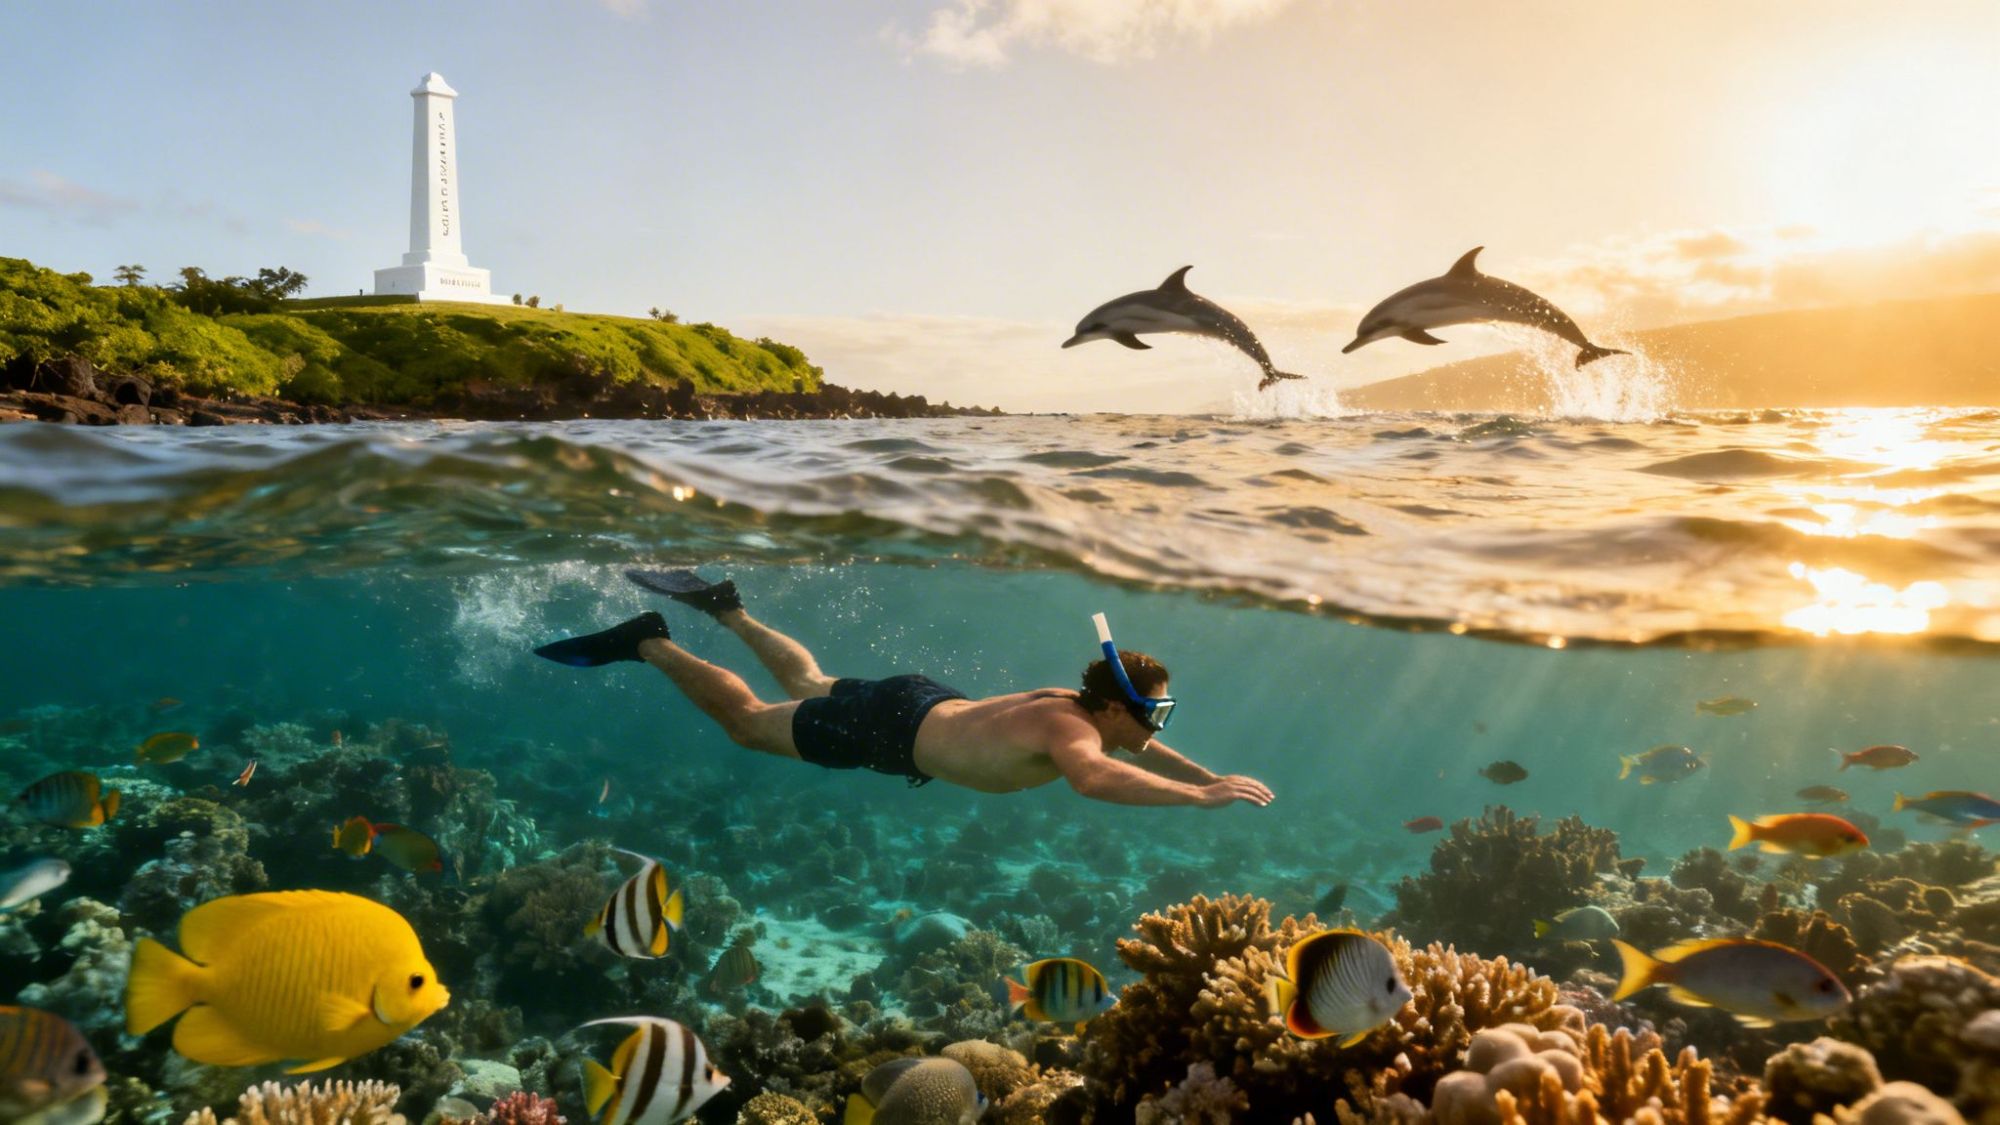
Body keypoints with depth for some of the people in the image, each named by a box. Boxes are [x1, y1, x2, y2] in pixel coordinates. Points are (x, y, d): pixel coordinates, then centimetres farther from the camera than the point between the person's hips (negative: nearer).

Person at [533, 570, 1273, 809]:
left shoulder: (1071, 705, -7)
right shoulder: (1070, 729, -31)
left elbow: (1140, 751, 14)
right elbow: (1094, 779, -55)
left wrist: (1210, 777, 2)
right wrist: (1198, 798, -50)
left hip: (922, 701, 8)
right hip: (891, 728, -8)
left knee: (808, 686, 33)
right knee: (747, 721, 10)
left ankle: (725, 607, 46)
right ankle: (647, 642, 20)